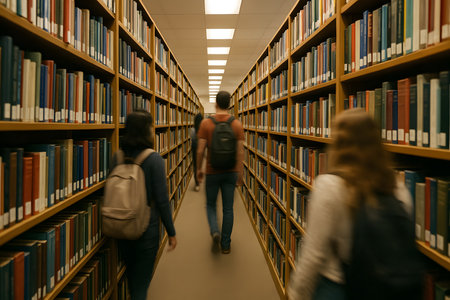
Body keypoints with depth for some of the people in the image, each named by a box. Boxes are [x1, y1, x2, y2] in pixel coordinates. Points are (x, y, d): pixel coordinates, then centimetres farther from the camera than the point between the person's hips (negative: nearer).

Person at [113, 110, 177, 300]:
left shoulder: (118, 157, -3)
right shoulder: (154, 159, -18)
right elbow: (162, 199, -16)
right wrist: (171, 232, -5)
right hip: (147, 228, -5)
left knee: (131, 275, 26)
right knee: (141, 281, 9)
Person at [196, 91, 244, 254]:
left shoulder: (206, 123, -8)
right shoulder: (237, 124, -4)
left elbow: (200, 150, -9)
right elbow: (240, 152, -5)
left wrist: (198, 169, 5)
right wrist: (240, 173, 4)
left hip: (212, 172, -1)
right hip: (231, 172, 2)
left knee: (211, 205, 19)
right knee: (228, 208, 11)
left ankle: (214, 230, -4)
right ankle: (226, 244, 19)